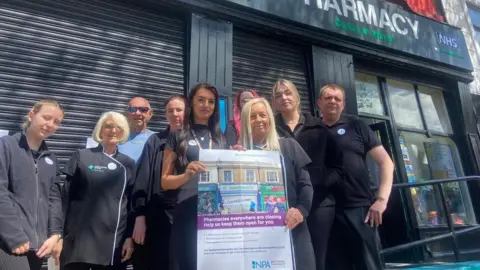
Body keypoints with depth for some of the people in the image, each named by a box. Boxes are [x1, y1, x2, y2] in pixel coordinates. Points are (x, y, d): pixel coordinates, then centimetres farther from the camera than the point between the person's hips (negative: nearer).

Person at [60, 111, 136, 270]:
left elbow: (132, 203, 6)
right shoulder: (82, 156, 2)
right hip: (80, 238, -1)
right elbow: (67, 196, 2)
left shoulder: (128, 164, 7)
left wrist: (130, 237, 1)